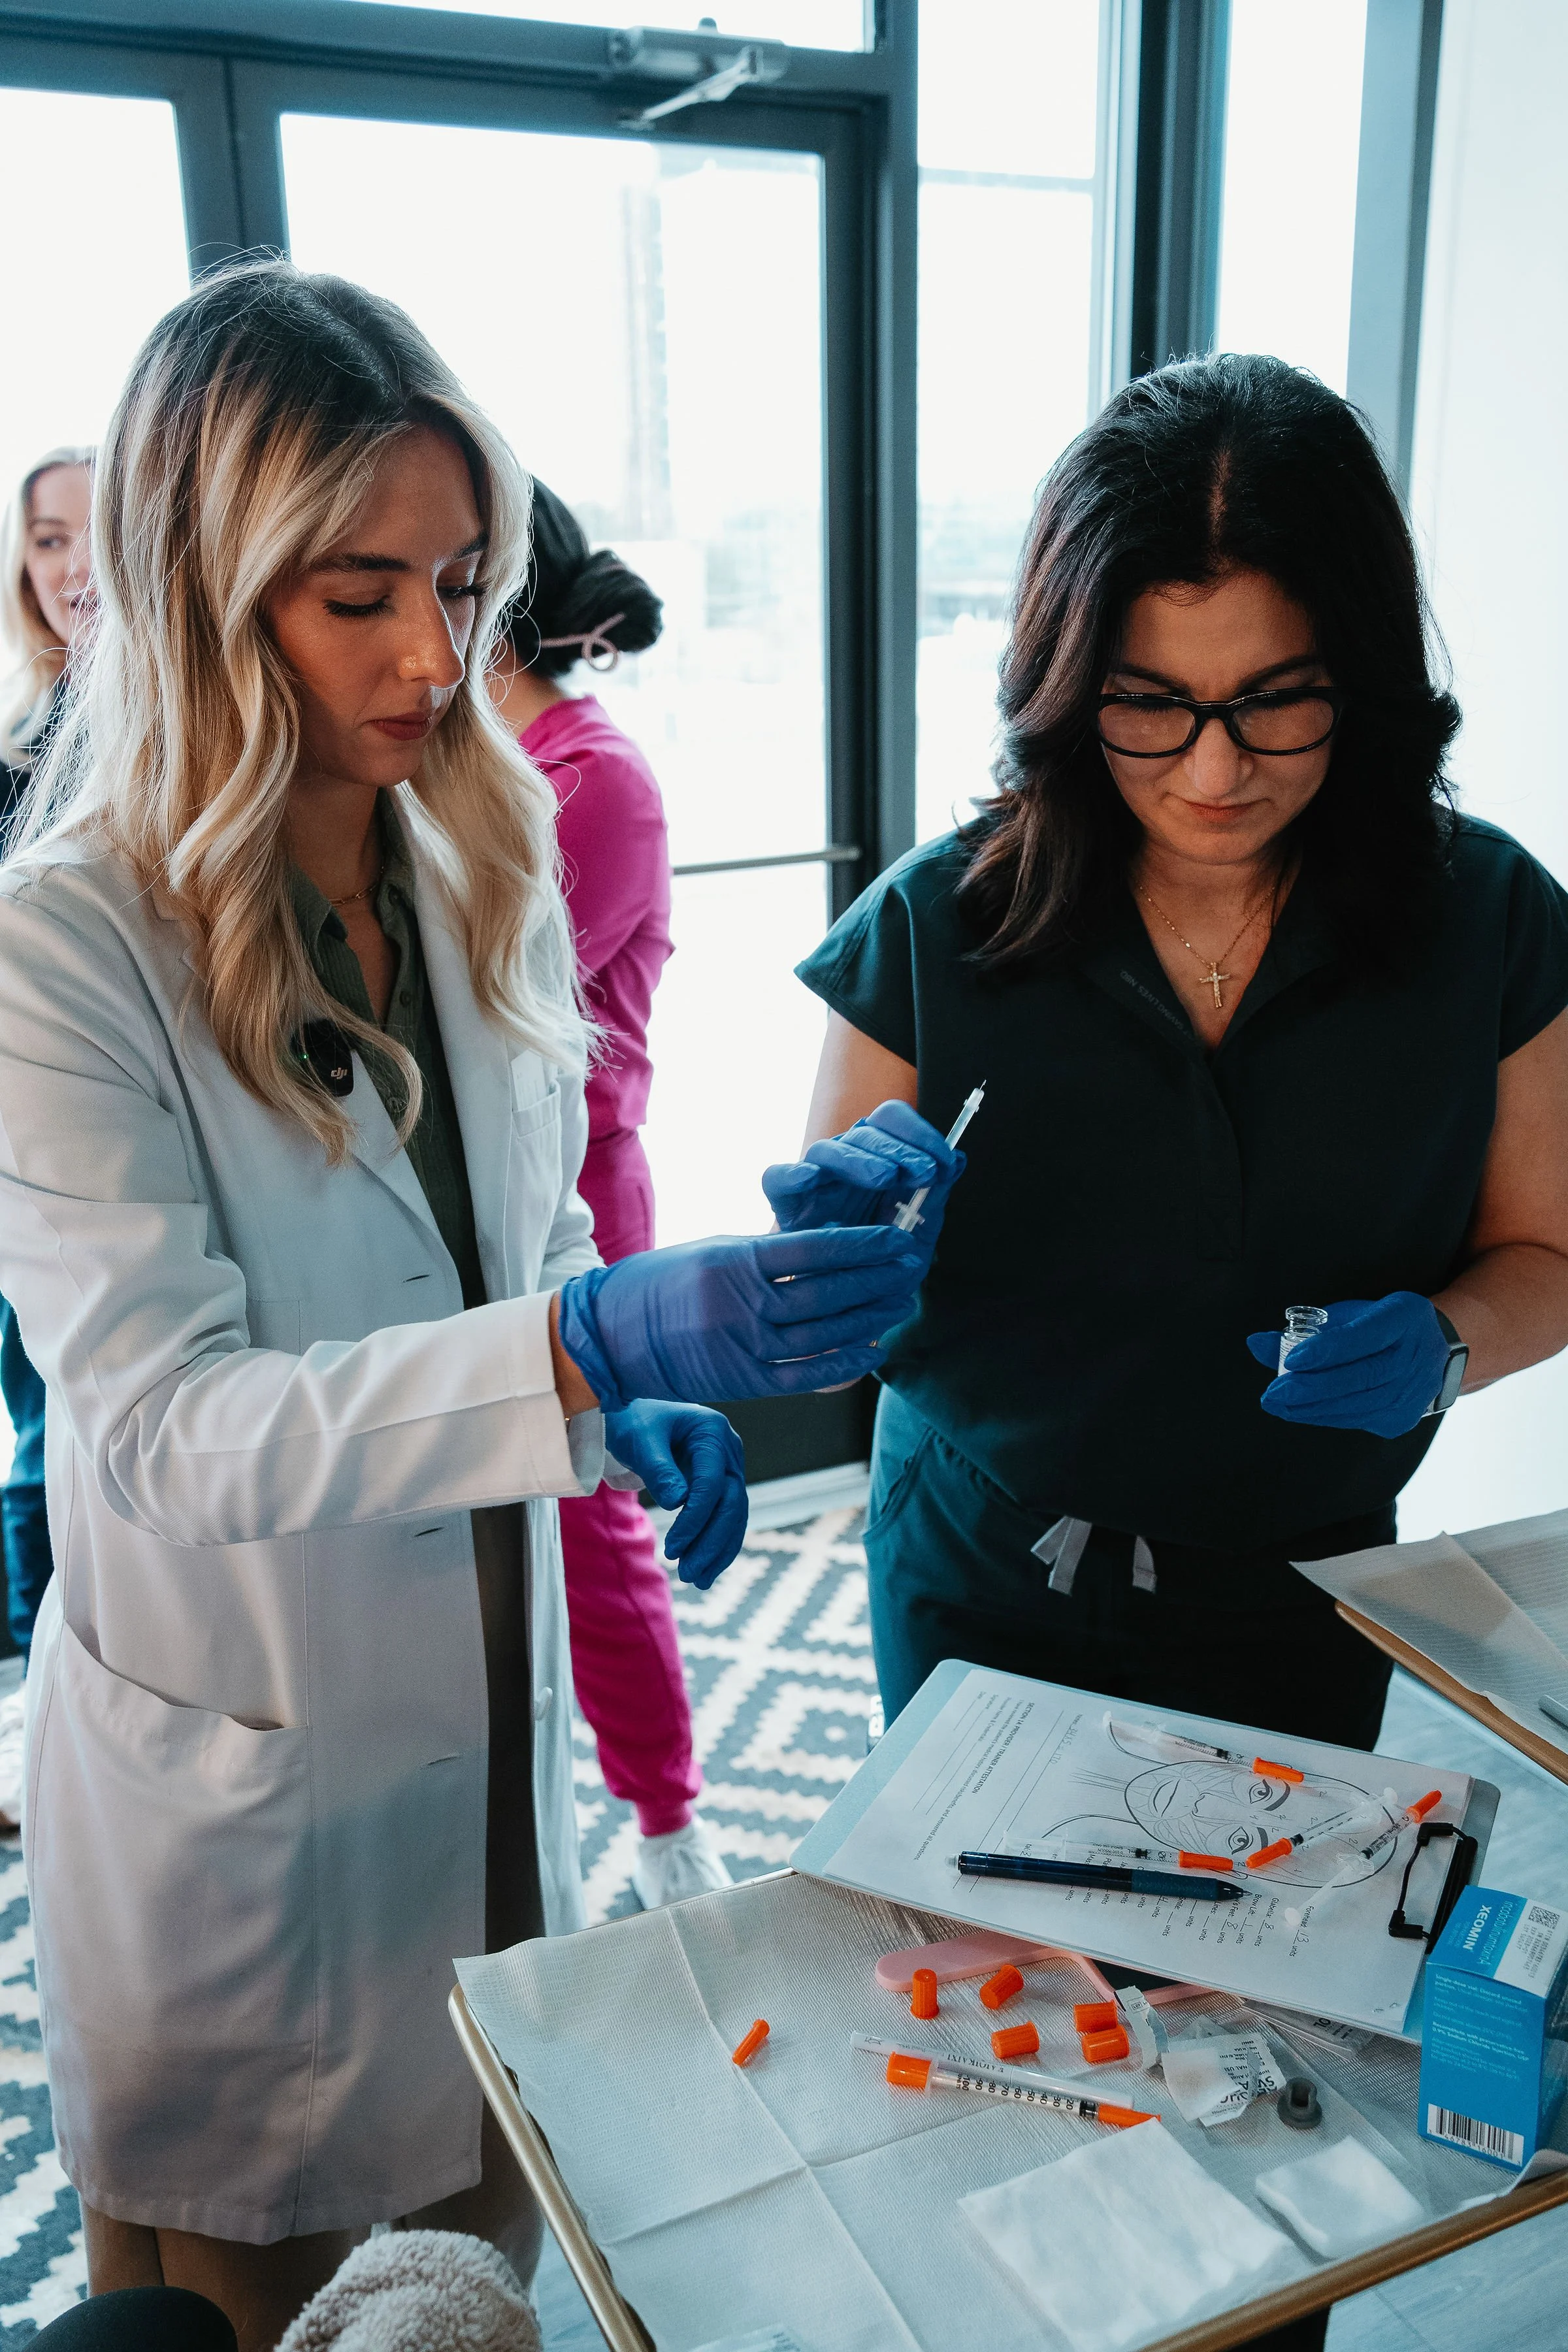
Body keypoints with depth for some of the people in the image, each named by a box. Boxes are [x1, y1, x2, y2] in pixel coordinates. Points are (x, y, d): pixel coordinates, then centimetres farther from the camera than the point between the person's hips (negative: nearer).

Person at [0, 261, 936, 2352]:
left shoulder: (484, 874, -1)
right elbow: (170, 1424, -28)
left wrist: (641, 1407, -9)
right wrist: (593, 1344, -41)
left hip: (494, 1710, 5)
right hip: (235, 1770, -5)